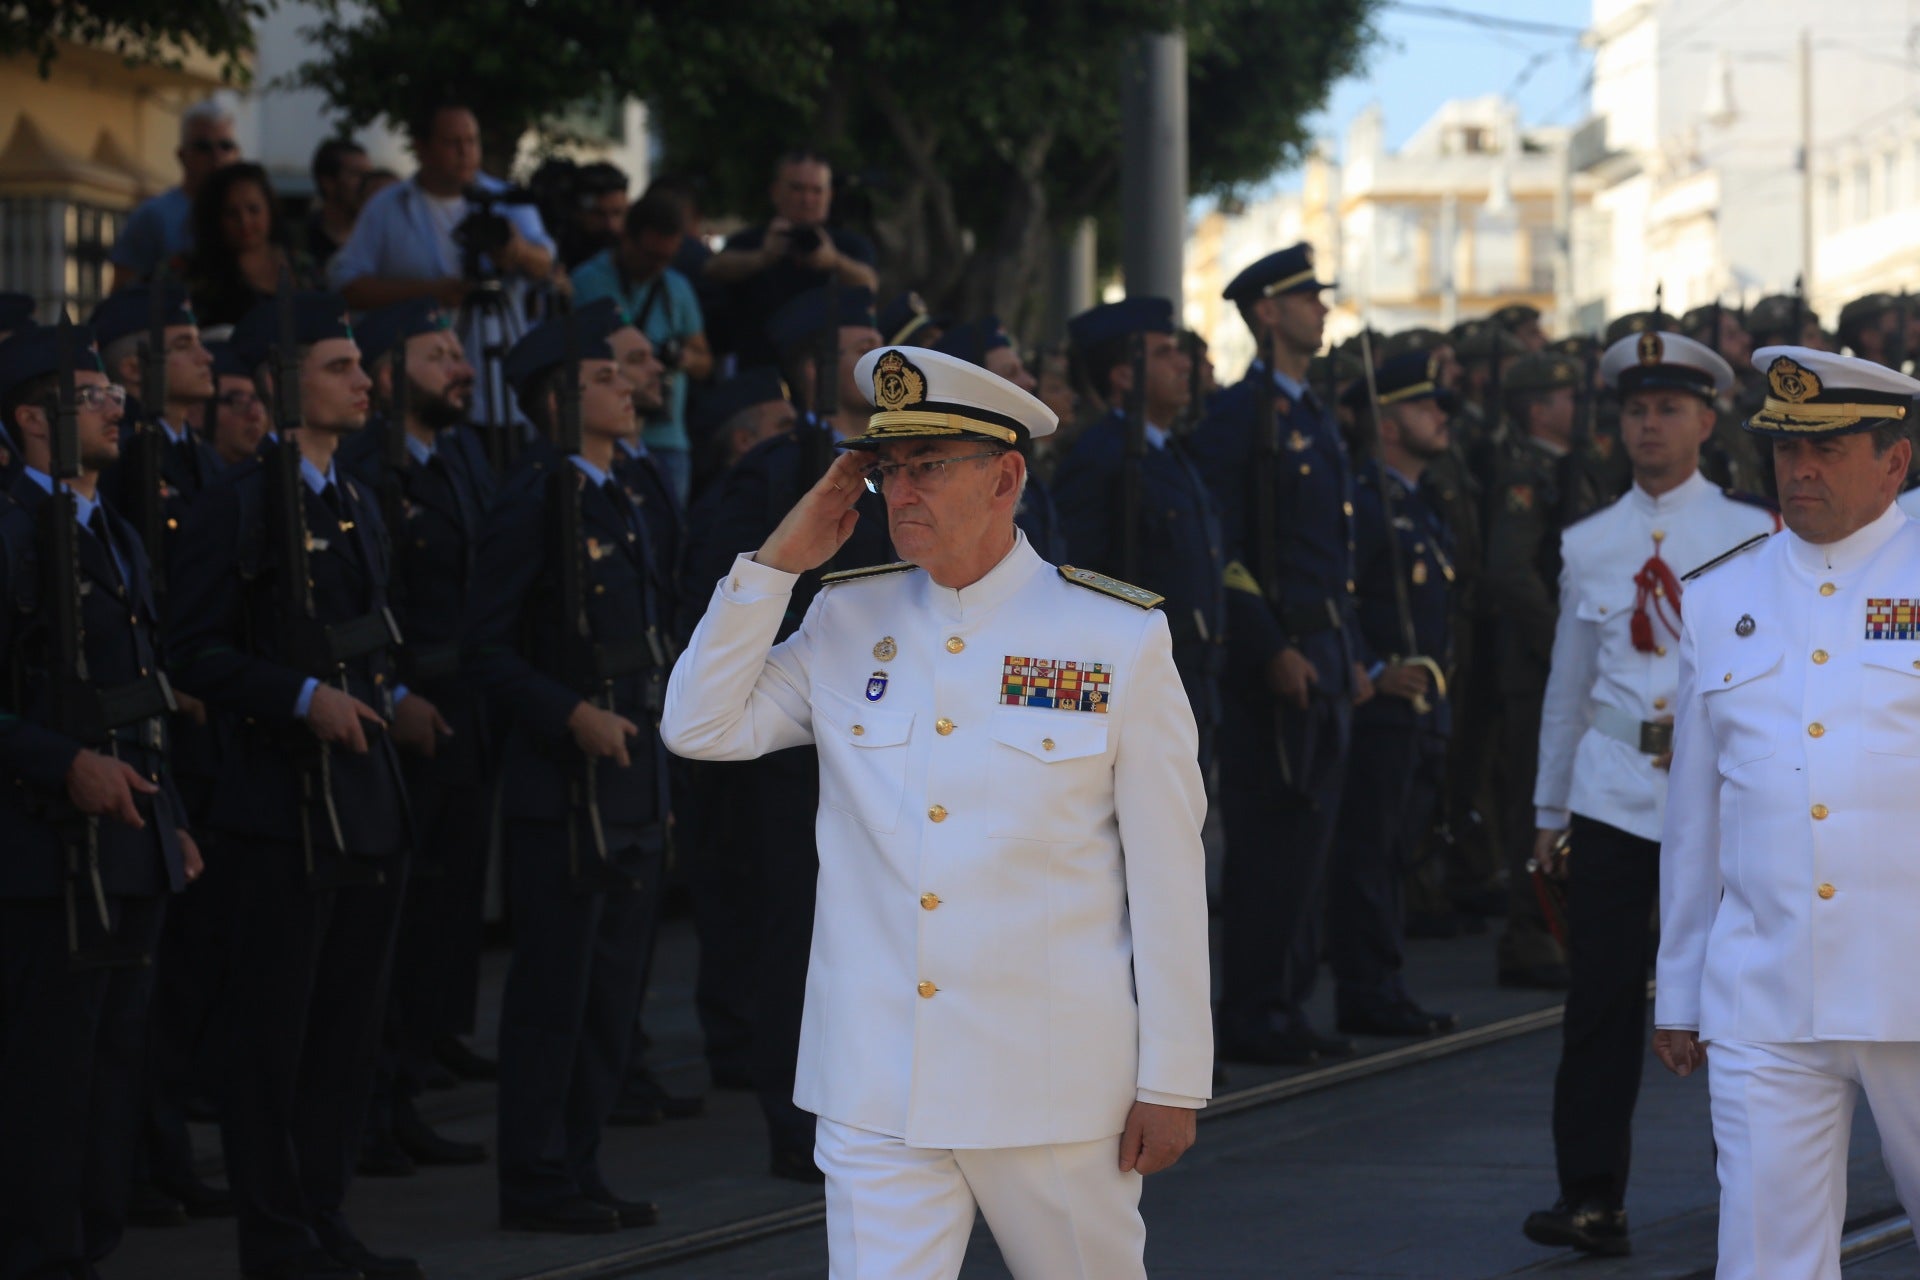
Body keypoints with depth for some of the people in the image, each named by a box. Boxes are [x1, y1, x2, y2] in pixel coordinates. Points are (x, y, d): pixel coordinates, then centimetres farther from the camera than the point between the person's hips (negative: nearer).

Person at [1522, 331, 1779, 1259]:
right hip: (1613, 791, 2)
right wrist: (1549, 810, 16)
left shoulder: (1752, 536, 2)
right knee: (1602, 994, -3)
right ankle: (1592, 1196, -1)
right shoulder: (1588, 544, 10)